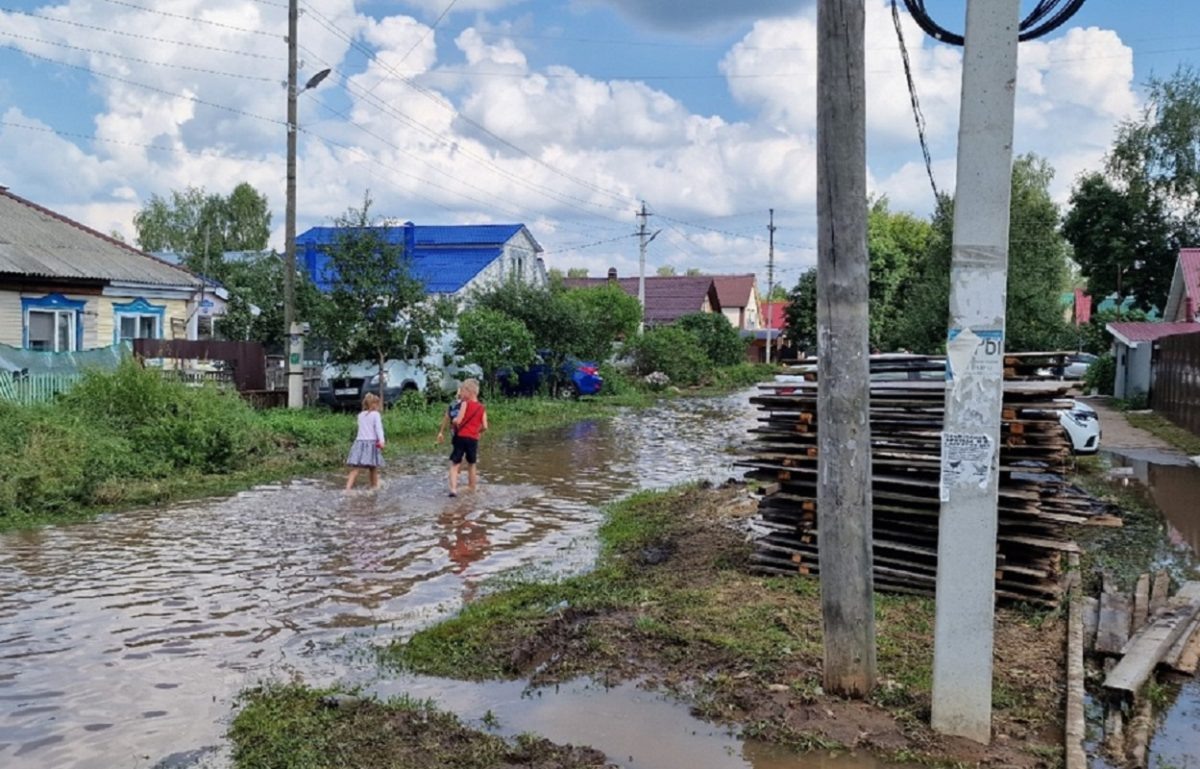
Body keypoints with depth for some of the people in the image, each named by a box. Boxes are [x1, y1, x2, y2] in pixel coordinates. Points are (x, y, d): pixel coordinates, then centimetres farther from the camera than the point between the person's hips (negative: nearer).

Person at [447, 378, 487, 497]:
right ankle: (472, 487, 32)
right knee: (471, 465, 21)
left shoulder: (466, 403, -6)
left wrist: (454, 421, 8)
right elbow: (485, 426, 1)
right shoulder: (481, 408, 7)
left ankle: (453, 488, -17)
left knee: (455, 464, -1)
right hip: (473, 439, 4)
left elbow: (458, 421, -14)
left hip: (461, 437, -4)